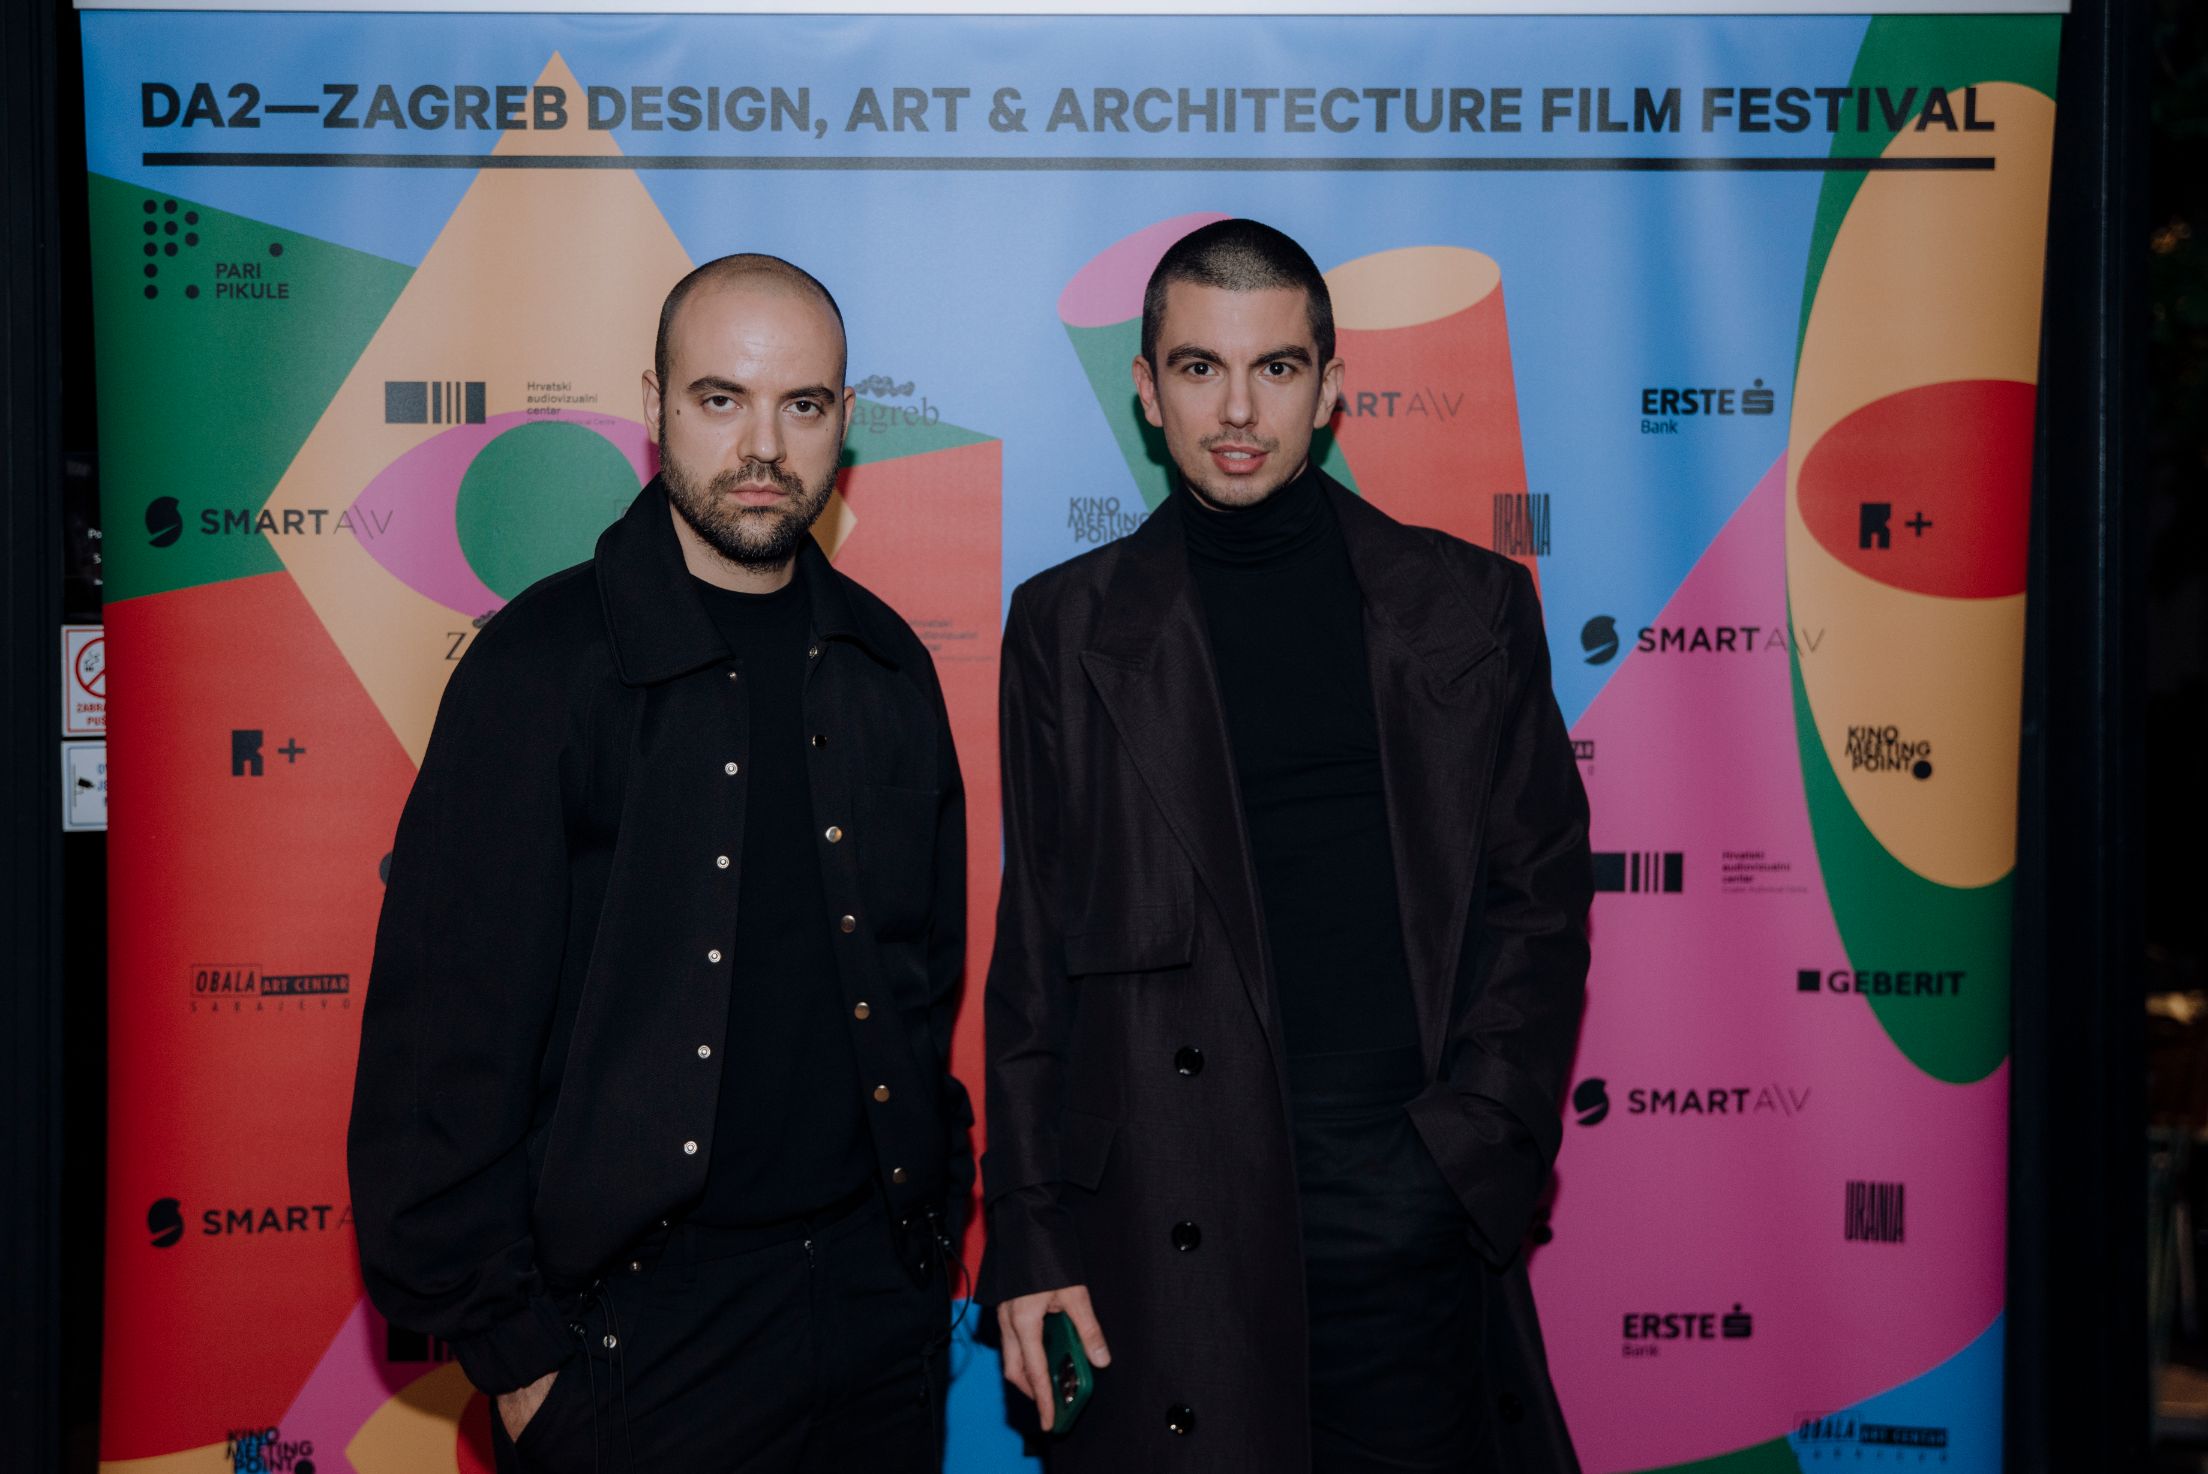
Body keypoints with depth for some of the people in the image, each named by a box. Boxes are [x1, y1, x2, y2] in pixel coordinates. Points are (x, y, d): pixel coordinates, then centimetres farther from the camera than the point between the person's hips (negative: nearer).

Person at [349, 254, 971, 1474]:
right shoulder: (542, 666, -9)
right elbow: (445, 1030, -10)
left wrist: (934, 1217, 9)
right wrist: (509, 1348, -9)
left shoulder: (885, 664, 6)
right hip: (642, 1322, -4)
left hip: (880, 1288, 5)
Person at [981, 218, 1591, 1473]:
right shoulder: (1070, 627, 7)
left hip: (1411, 1220, 1)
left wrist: (1476, 1153, -5)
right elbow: (1035, 957, 6)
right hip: (1163, 1227, 0)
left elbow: (1540, 893, 7)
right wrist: (1030, 1238, 1)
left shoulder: (1468, 605, 7)